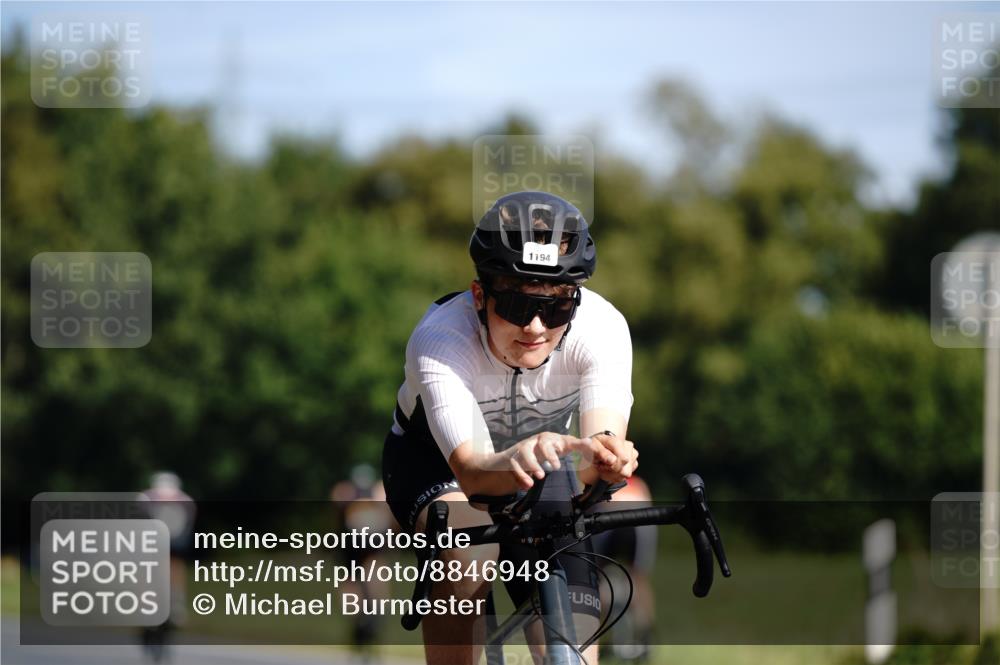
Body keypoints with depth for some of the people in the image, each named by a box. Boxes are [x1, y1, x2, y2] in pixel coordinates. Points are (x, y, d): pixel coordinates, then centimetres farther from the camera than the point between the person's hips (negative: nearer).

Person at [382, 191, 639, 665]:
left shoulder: (602, 327, -31)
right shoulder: (437, 341, -37)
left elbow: (606, 438, -44)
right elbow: (471, 469, -49)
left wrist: (604, 457, -69)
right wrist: (514, 462, -72)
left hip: (539, 452, 3)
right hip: (434, 456, -2)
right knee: (469, 553, -36)